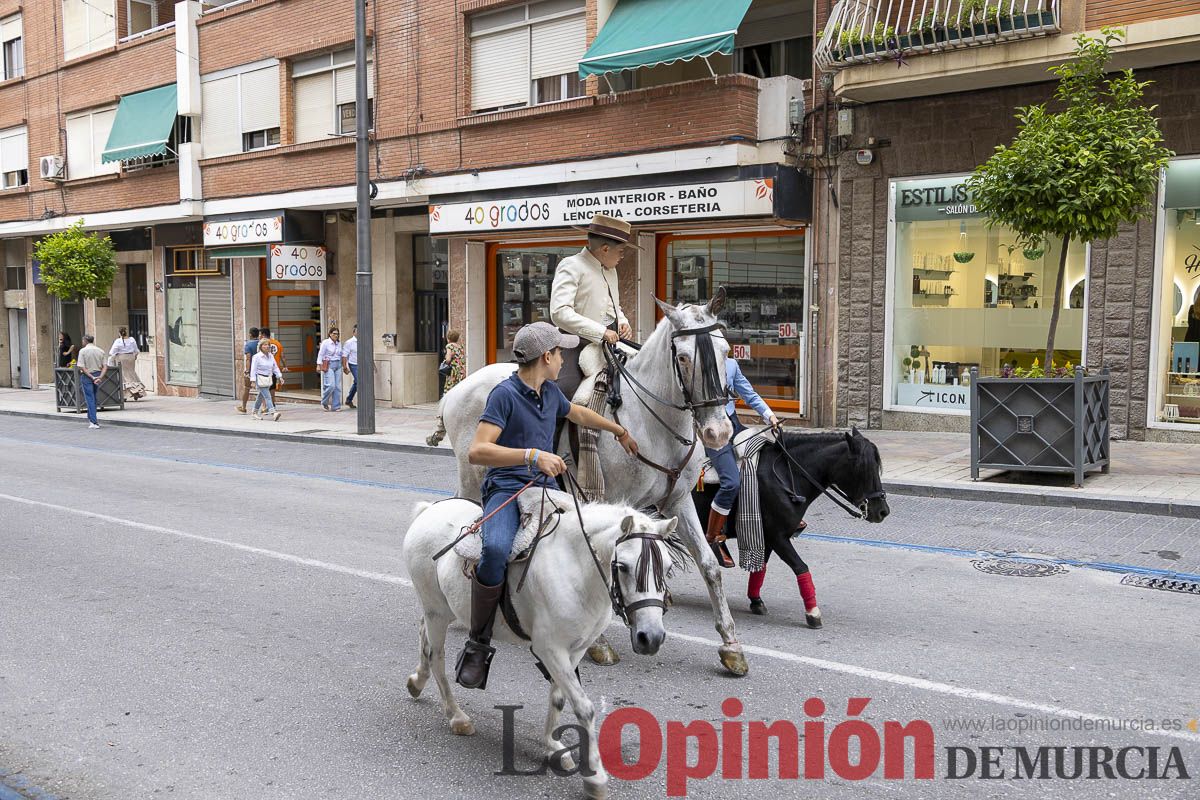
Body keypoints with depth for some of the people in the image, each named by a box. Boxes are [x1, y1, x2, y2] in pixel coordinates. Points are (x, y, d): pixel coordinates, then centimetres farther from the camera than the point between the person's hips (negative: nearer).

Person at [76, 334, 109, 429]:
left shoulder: (83, 351, -8)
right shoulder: (100, 351, 4)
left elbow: (81, 367, -14)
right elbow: (105, 366, -2)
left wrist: (92, 377, -14)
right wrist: (100, 377, -10)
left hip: (86, 376, -4)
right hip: (97, 375, 4)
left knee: (90, 398, -2)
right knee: (93, 397, 19)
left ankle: (94, 422, -7)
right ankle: (91, 418, 30)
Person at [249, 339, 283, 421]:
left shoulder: (271, 356, 8)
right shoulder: (257, 357, -10)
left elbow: (275, 367, 13)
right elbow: (253, 369, -10)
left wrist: (279, 376, 4)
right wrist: (253, 381, -14)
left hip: (268, 379, 7)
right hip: (260, 379, -7)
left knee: (261, 396, 16)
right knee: (267, 396, -15)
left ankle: (255, 413, 29)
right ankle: (273, 413, -24)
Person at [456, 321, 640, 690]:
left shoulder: (551, 392, 13)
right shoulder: (505, 394, -11)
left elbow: (578, 413, 36)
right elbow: (476, 451, -21)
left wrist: (619, 431, 48)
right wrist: (533, 455, -29)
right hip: (505, 489, -8)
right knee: (496, 551, -36)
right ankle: (478, 645, -17)